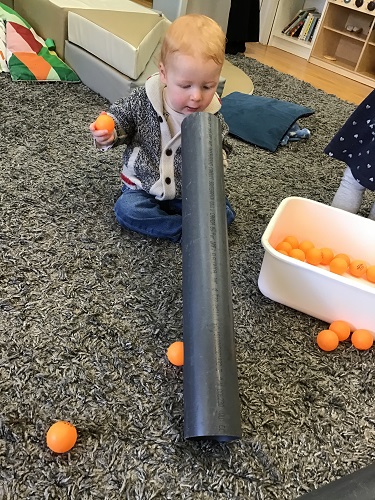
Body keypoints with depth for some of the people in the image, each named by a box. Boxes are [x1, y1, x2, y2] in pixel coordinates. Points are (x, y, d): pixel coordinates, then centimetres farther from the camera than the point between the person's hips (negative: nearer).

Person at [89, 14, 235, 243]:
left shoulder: (212, 117, -14)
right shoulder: (143, 100, -16)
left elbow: (222, 146, 1)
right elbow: (121, 117, -1)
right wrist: (109, 134, -24)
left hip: (189, 192, 1)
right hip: (144, 186, 0)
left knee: (224, 212, -13)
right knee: (127, 209, -27)